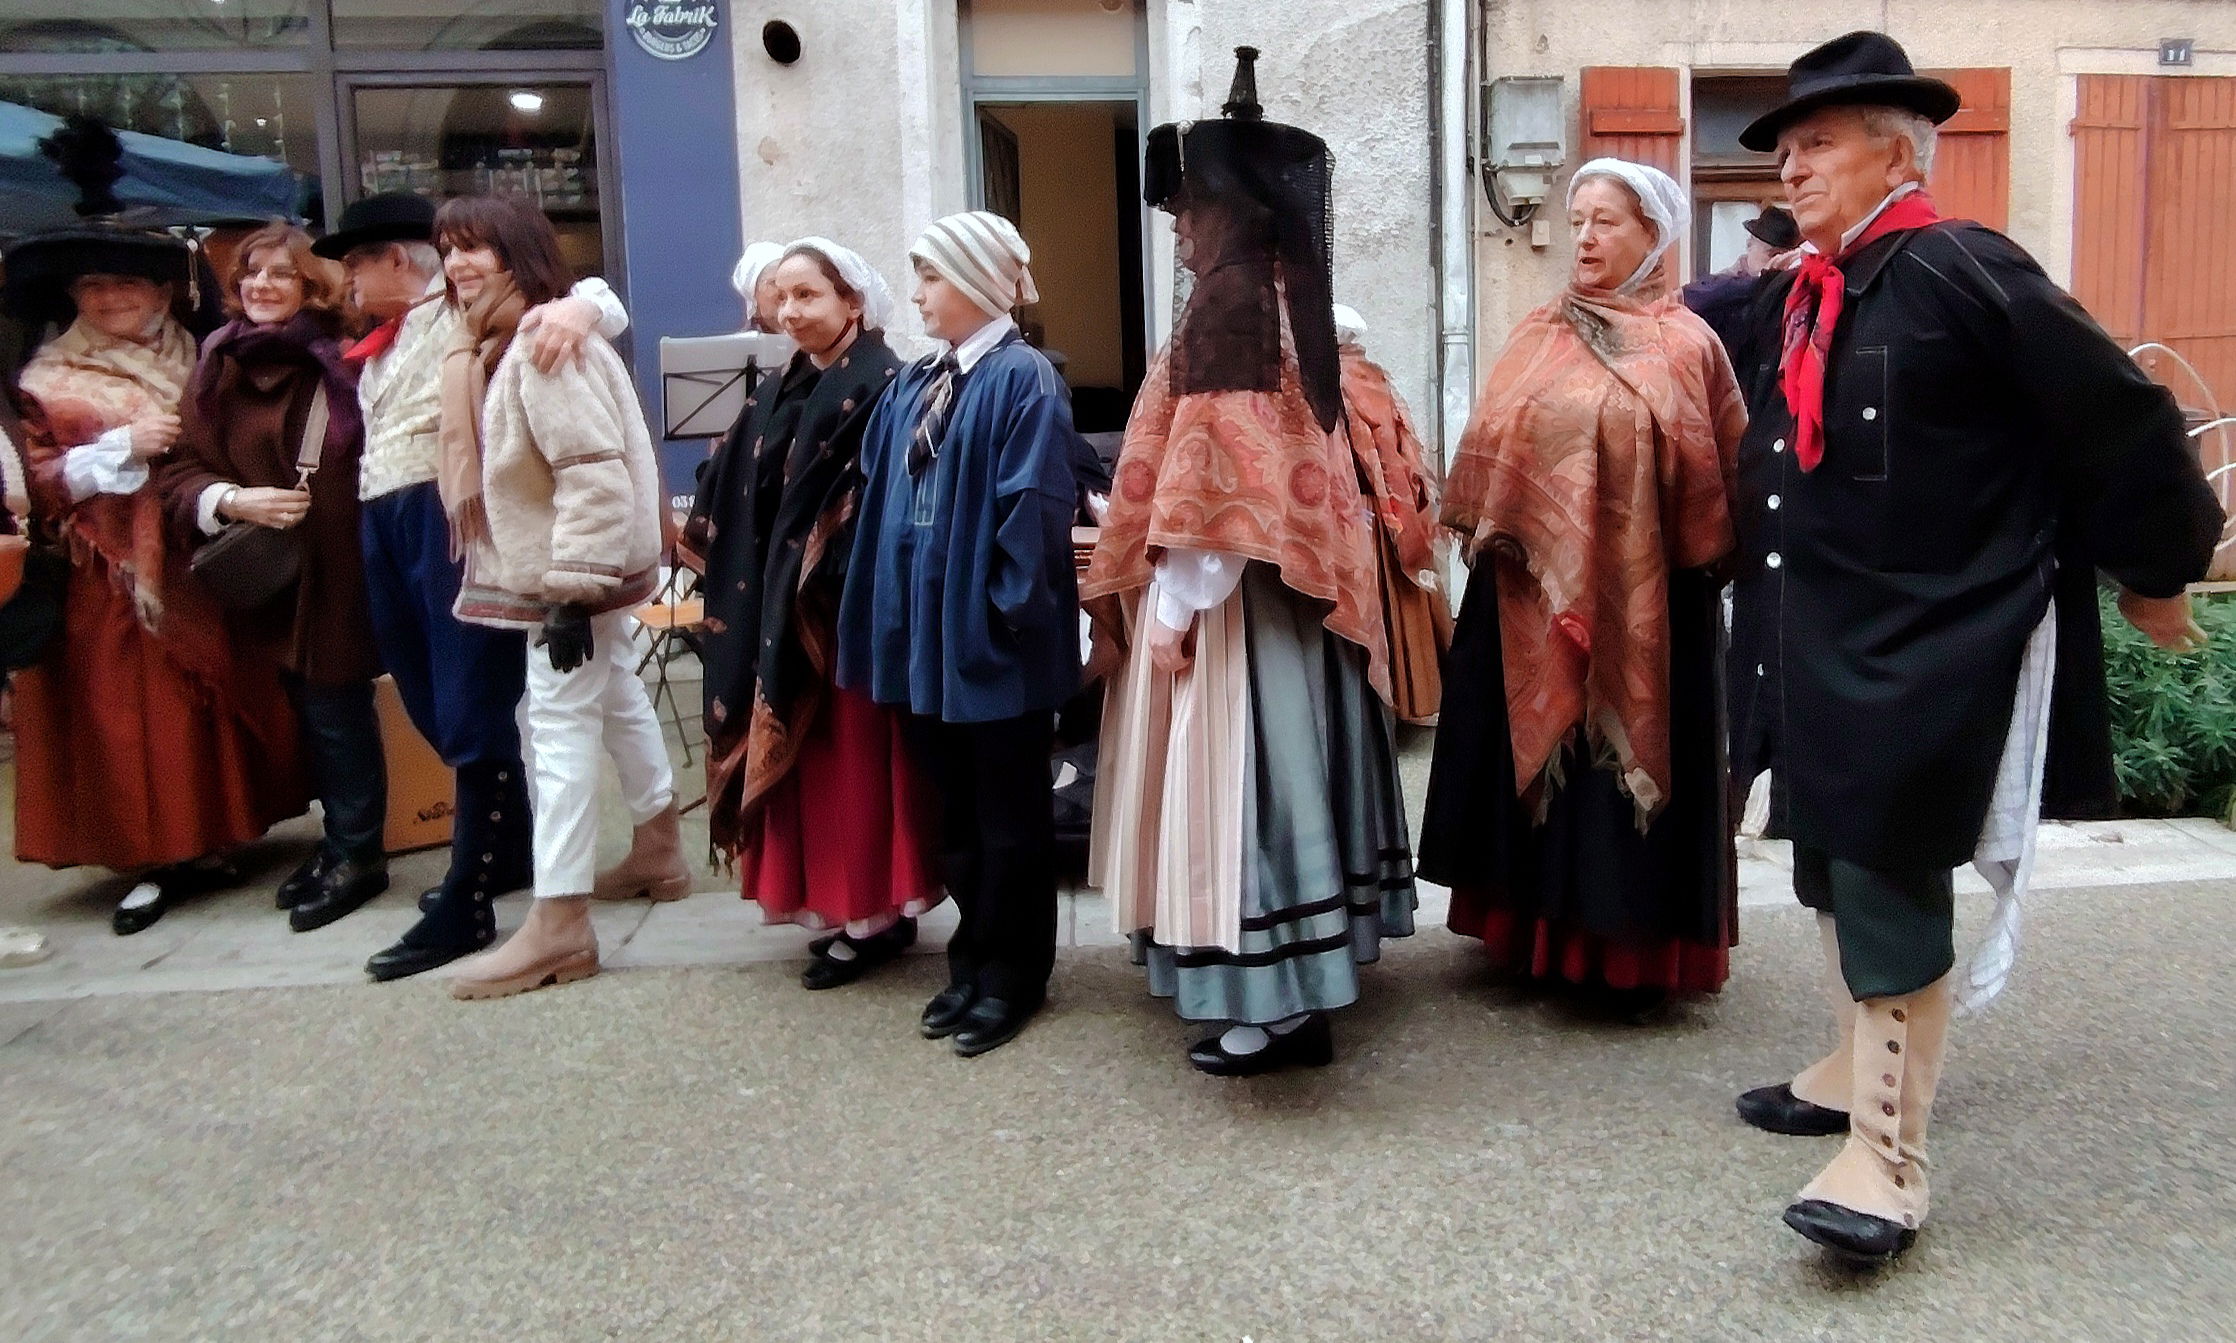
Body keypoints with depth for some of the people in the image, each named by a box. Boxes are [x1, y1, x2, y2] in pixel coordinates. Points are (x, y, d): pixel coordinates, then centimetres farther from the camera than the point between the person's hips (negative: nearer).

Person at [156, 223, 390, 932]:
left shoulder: (342, 356, -10)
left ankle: (356, 853, 16)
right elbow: (178, 470, 5)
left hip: (337, 568, -6)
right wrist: (233, 501, -12)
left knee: (336, 707, 1)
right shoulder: (218, 366, 6)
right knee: (312, 710, 15)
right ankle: (343, 839, 29)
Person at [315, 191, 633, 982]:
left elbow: (601, 299, -9)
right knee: (433, 709, 13)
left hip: (451, 518, -9)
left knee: (472, 709, -5)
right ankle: (508, 851, 28)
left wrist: (576, 307, -30)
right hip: (382, 527, 9)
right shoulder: (376, 344, 23)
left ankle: (467, 903, -1)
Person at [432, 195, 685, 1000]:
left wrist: (572, 589, -28)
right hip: (577, 569, 11)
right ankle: (658, 852, 36)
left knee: (561, 728, -9)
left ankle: (558, 925, -5)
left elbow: (595, 473, -27)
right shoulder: (496, 347, 13)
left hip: (573, 574, -11)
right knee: (617, 704, 20)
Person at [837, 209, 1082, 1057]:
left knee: (1008, 813, 6)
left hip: (993, 636, -8)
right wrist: (891, 609, 8)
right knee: (955, 809, 16)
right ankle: (974, 961, 30)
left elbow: (1033, 506, -18)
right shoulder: (917, 383, 12)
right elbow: (882, 490, 14)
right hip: (928, 627, 8)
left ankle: (1012, 974, 19)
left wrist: (1008, 609, -18)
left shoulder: (1022, 379, -12)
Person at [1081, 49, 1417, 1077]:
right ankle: (1297, 977, 26)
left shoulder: (1226, 304, -15)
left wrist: (1173, 604, -17)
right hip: (1291, 588, 10)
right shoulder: (1289, 299, 12)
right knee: (1277, 764, 15)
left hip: (1229, 596, -10)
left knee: (1235, 777, -3)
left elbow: (1211, 472, -21)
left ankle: (1272, 1006, 4)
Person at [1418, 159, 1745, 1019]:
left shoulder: (1686, 345, -1)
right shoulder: (1538, 338, 10)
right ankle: (1538, 932, 23)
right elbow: (1486, 454, 8)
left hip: (1644, 600, -4)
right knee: (1534, 751, 9)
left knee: (1630, 759, 2)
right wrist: (1488, 539, -3)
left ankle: (1632, 954, 14)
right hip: (1534, 594, 4)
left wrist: (1702, 556, -10)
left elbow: (1723, 479, -2)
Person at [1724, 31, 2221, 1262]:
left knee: (1890, 881, -6)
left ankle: (1888, 1155, 4)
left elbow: (2121, 418, -10)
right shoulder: (1789, 302, 10)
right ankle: (1862, 1067, 35)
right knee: (1836, 868, 18)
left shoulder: (1962, 271, -13)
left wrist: (2153, 575, -1)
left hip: (1923, 649, -8)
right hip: (1814, 643, 8)